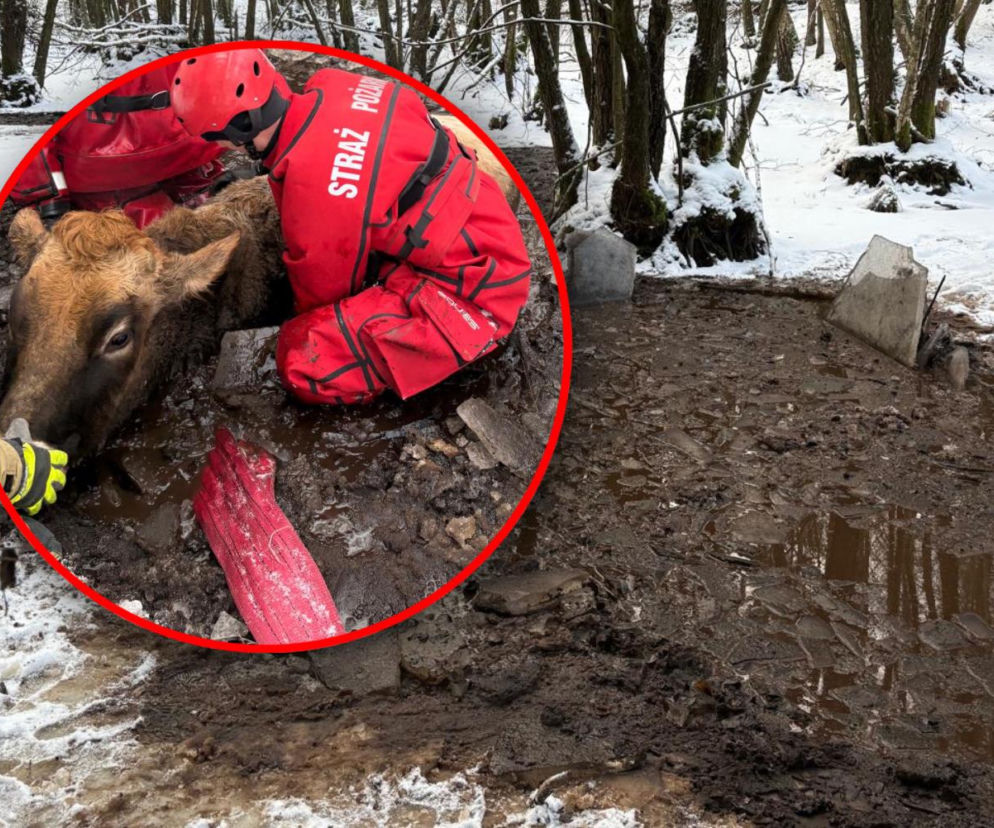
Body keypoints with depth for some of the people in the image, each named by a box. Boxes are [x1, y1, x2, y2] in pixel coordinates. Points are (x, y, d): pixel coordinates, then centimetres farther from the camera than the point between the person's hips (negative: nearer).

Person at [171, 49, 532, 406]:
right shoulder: (331, 85, -6)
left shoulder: (312, 187, -28)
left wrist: (305, 319, 13)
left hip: (471, 292, -9)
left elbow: (321, 290, -9)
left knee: (305, 360, -18)